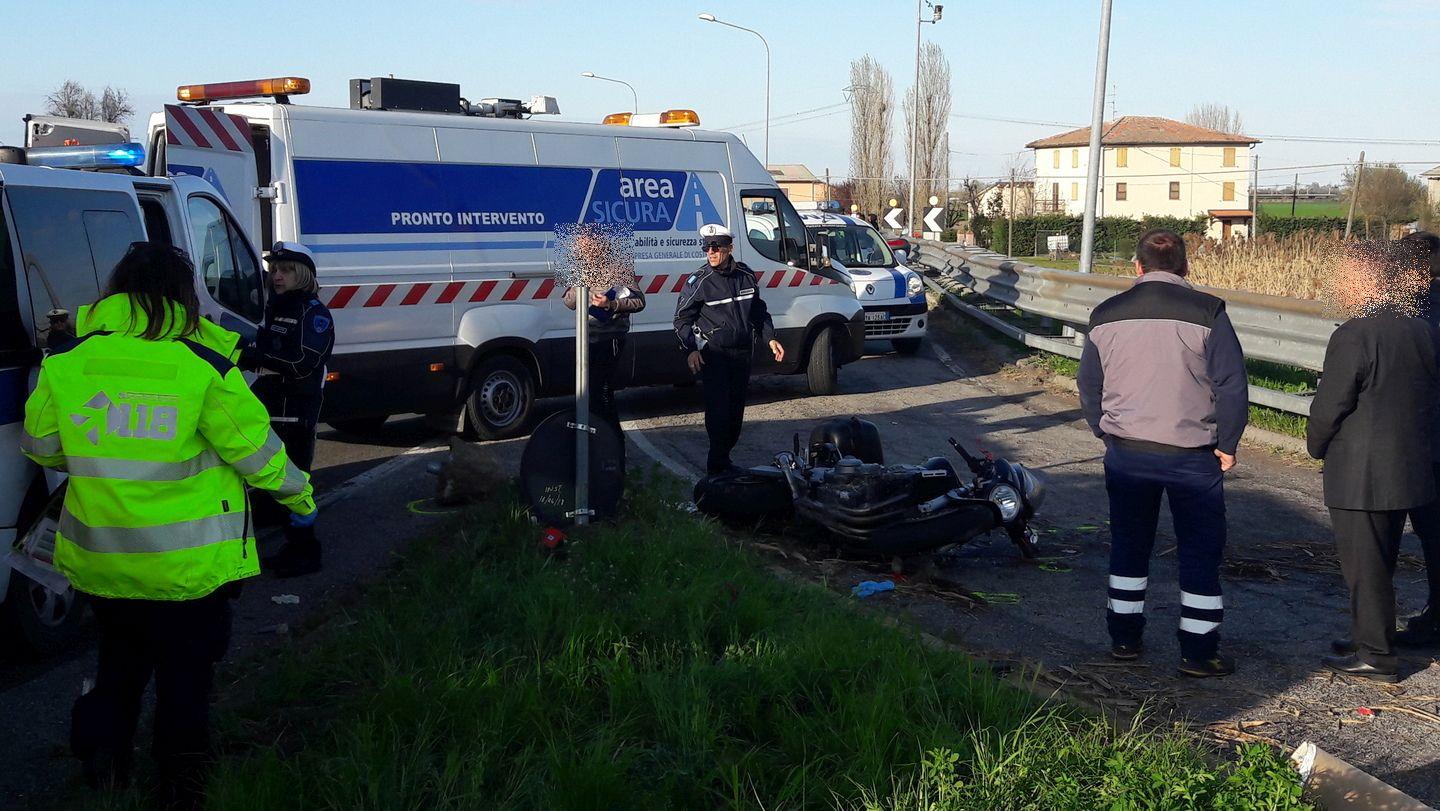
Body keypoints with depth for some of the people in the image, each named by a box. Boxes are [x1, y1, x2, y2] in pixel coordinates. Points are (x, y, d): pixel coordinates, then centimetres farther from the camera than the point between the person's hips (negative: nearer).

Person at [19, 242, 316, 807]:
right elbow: (254, 449, -9)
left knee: (119, 661, 26)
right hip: (189, 564, -3)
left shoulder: (66, 362, -5)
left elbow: (40, 445, 7)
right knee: (186, 674, 14)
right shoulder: (206, 368, -16)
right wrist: (297, 492, 10)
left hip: (100, 560, 3)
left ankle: (103, 760, 30)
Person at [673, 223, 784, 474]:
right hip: (713, 353, -5)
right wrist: (690, 350, -15)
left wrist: (770, 338, 10)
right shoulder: (698, 281, -7)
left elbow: (759, 311, 19)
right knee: (718, 407, -13)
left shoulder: (746, 275, 6)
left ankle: (723, 458, 23)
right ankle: (717, 465, -8)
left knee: (736, 407, 9)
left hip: (742, 352, 5)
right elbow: (682, 319, -2)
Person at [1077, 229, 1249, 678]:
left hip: (1125, 453, 3)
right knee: (1200, 552, 8)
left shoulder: (1106, 316, 2)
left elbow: (1089, 388, 8)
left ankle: (1124, 638, 25)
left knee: (1128, 545, 17)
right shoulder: (1207, 313, -9)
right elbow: (1233, 385, -11)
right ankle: (1198, 652, 12)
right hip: (1192, 455, -3)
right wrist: (1226, 445, 0)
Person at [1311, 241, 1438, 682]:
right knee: (1381, 560, 20)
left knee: (1363, 563, 3)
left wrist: (1316, 445, 1)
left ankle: (1375, 654, 11)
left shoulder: (1353, 337, -20)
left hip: (1359, 475, -8)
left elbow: (1328, 406, -17)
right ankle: (1371, 639, 32)